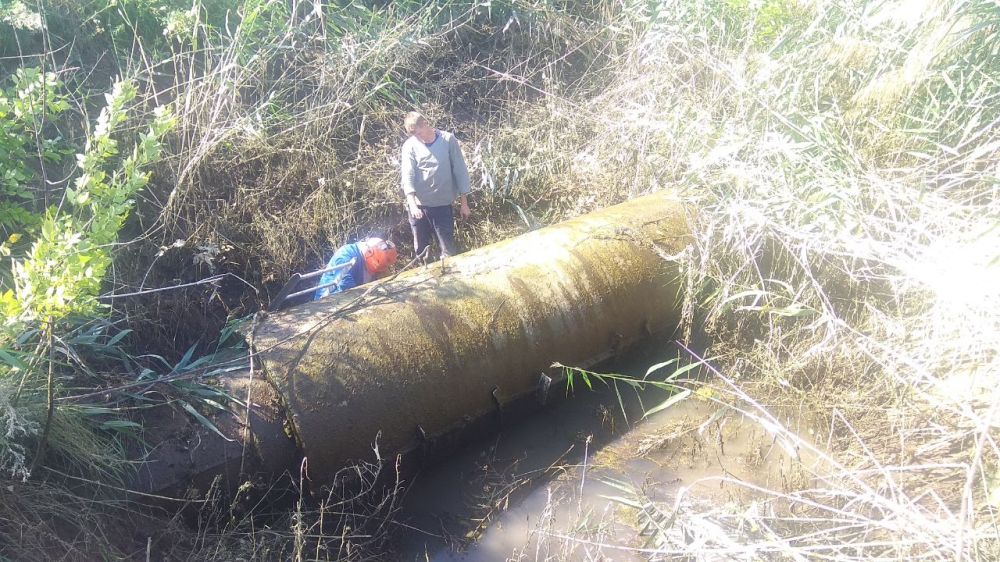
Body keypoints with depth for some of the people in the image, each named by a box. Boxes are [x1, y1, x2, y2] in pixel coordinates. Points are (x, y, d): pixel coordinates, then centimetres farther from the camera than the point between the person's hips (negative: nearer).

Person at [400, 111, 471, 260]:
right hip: (419, 205, 1)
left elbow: (460, 171, 1)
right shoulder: (410, 146, -2)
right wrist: (412, 204, -25)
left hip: (443, 205, -1)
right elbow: (407, 176, -10)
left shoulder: (448, 140, -4)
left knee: (449, 249, 1)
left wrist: (464, 203, 2)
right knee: (420, 249, 12)